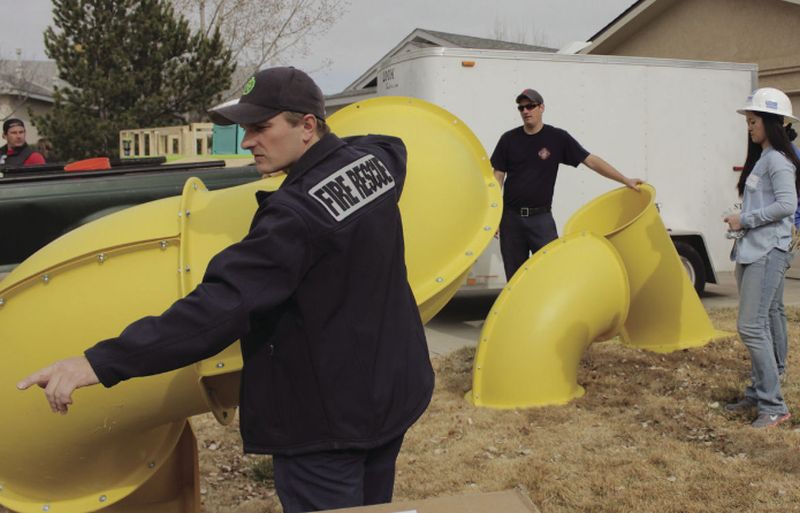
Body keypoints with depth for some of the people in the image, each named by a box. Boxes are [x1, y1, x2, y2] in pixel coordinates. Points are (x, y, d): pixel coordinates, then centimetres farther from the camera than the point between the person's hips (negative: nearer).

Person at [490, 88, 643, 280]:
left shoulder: (558, 138, -1)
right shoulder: (509, 139, 3)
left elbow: (591, 161, 0)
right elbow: (498, 177, 6)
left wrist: (625, 180, -4)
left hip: (541, 218, -1)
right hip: (511, 217, 2)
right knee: (514, 277, 6)